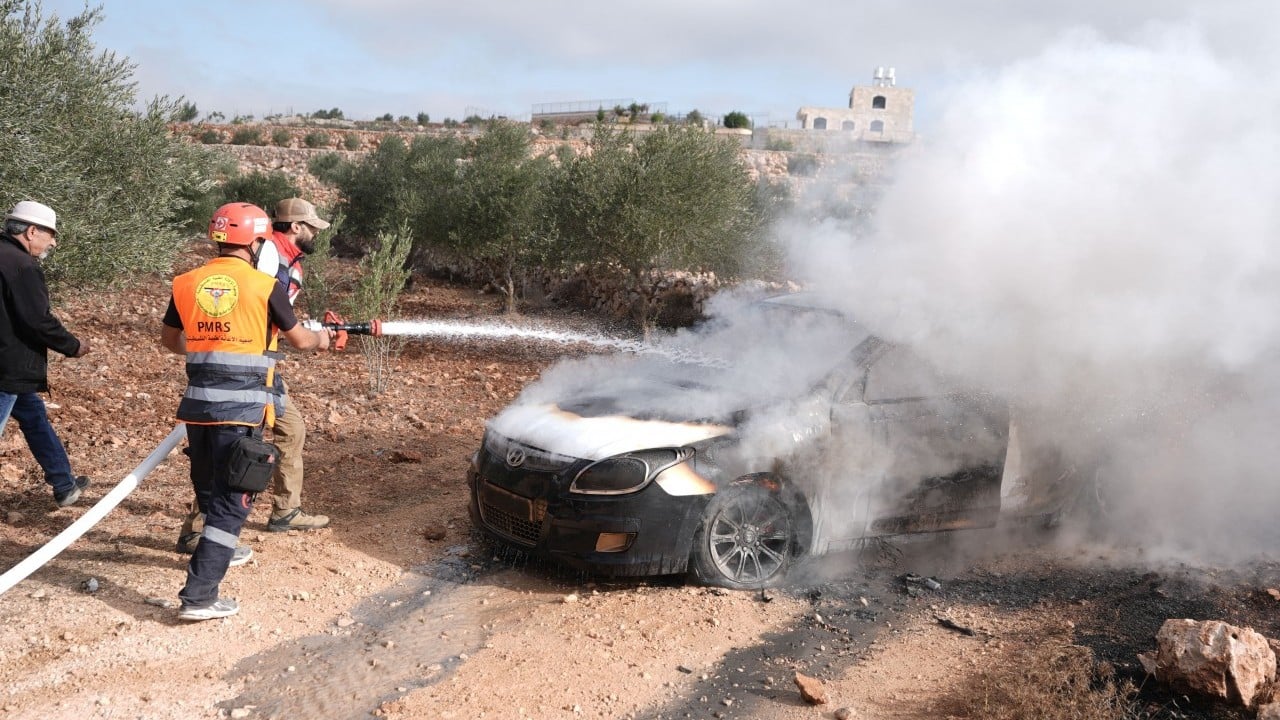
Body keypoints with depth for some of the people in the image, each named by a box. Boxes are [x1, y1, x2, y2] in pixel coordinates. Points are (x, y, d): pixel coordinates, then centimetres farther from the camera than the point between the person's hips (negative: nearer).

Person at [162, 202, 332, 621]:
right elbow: (299, 340, 7)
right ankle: (199, 597, -5)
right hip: (241, 409, -5)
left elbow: (170, 340, 21)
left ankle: (219, 550, 46)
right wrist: (322, 339, 30)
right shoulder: (265, 287, -7)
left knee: (208, 490, 23)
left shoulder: (187, 283, 5)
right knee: (232, 501, 0)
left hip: (197, 405, 5)